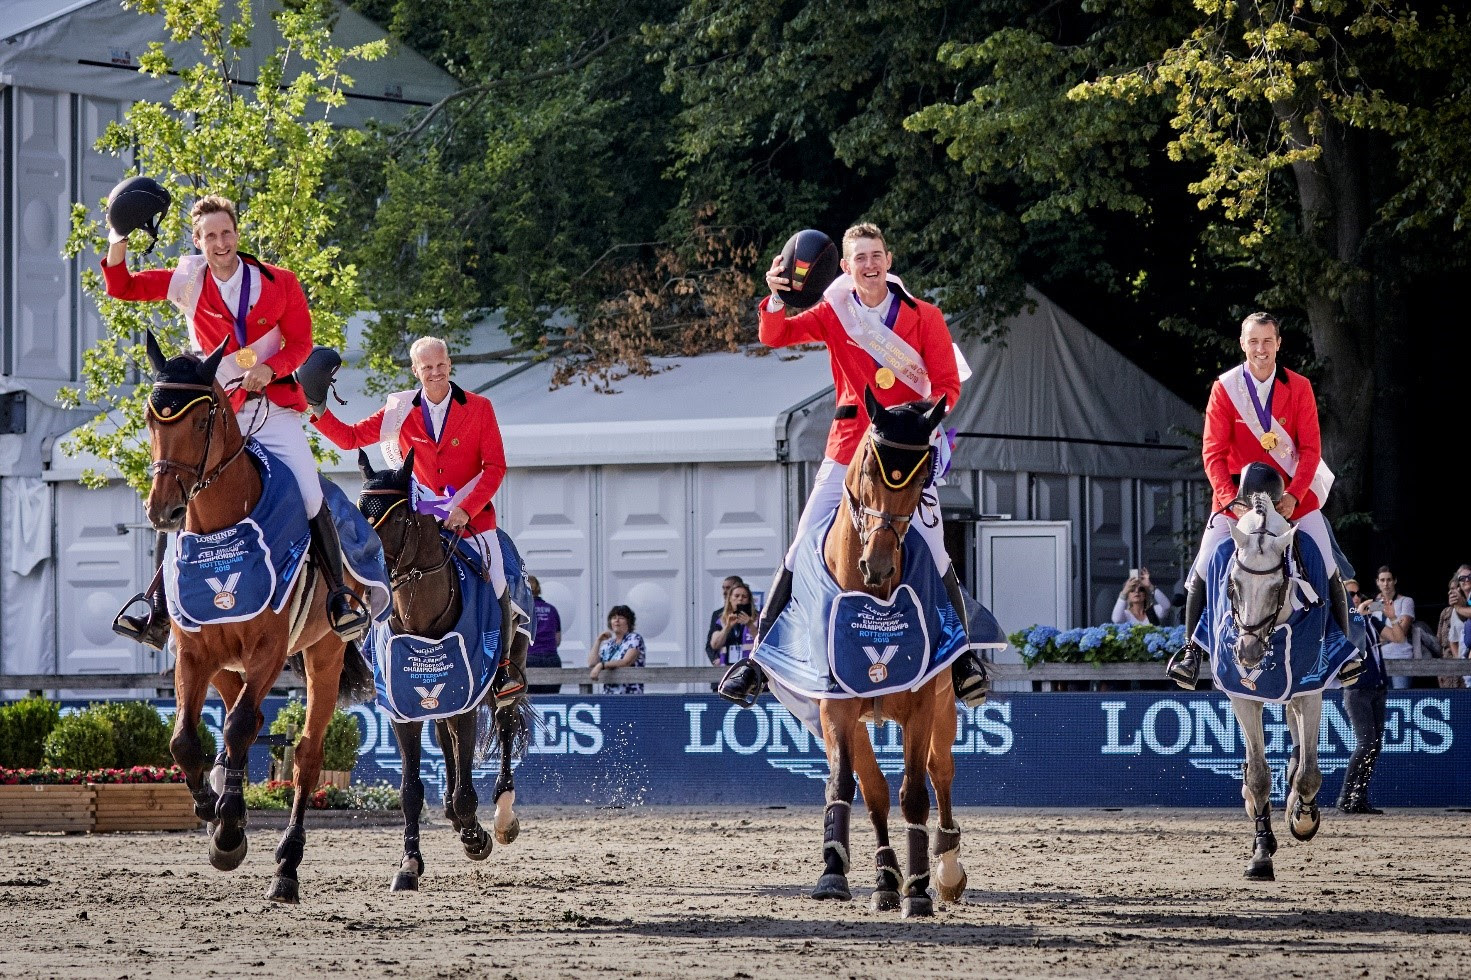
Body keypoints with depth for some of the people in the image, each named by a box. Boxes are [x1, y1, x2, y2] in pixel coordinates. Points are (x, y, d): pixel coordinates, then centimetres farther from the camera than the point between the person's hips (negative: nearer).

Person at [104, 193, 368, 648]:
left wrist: (271, 367, -17)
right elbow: (123, 287, 3)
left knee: (311, 498, -13)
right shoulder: (187, 281, 1)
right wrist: (116, 252, -18)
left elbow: (300, 343, 3)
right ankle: (157, 614, 2)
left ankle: (340, 597, 0)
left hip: (275, 409, -1)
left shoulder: (279, 283, -3)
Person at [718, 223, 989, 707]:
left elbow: (947, 384, 2)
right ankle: (757, 657, 1)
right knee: (801, 553, -2)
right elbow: (775, 336, -7)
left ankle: (963, 657, 14)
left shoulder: (924, 317, -1)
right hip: (849, 446, 1)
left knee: (933, 555, 0)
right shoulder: (834, 313, 2)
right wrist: (776, 298, -27)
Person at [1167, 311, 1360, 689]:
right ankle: (1191, 649, 1)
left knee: (1328, 569, -6)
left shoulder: (1299, 388, -4)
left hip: (1293, 492, 1)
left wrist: (1294, 495, -18)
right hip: (1237, 493, 0)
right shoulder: (1224, 388, -6)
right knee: (1202, 568, -11)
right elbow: (1213, 451, -8)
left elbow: (1310, 448, -5)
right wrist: (1230, 499, -20)